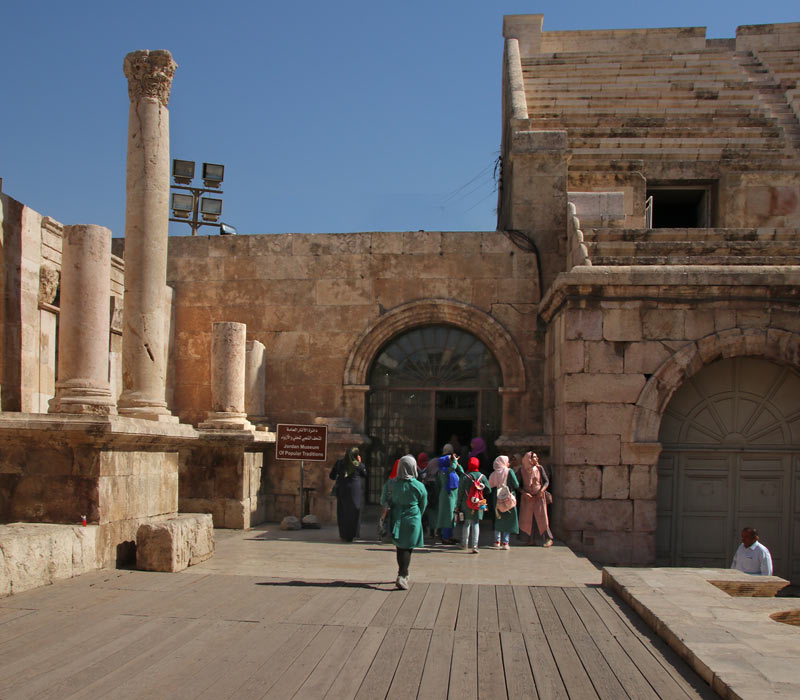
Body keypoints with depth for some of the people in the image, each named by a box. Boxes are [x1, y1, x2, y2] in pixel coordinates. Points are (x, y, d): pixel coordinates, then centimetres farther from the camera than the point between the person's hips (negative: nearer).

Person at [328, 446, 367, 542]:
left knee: (342, 513, 12)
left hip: (341, 490, 3)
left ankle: (343, 534, 14)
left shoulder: (339, 463, 0)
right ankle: (351, 535, 6)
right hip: (354, 491, -2)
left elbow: (332, 476, 4)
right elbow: (365, 475, 9)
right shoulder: (358, 465, -7)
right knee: (353, 512, 8)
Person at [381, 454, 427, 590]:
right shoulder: (419, 486, -12)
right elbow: (423, 505, 0)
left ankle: (403, 574, 28)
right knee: (407, 548, 0)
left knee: (400, 548, 17)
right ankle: (402, 576, -14)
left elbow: (385, 502, 1)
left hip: (397, 519, 3)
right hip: (412, 520, -3)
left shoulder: (393, 484, -8)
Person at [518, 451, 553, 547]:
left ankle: (549, 539, 0)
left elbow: (546, 481, 1)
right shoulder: (522, 471, 0)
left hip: (538, 496, -2)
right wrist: (524, 493, -14)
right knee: (527, 519, 2)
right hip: (527, 497, 2)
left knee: (541, 517, -7)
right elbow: (519, 485, 2)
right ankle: (531, 540, 12)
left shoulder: (539, 468, 0)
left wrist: (542, 490, -16)